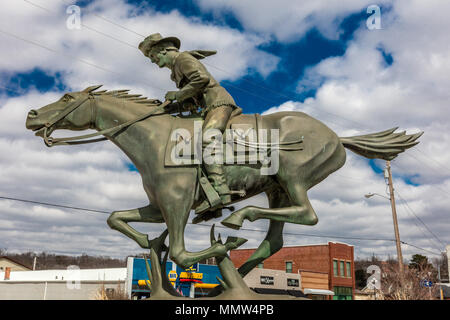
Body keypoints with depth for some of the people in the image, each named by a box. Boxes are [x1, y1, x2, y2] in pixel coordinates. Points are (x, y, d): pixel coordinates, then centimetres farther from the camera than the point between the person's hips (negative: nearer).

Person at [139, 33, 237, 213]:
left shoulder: (182, 58, -3)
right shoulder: (176, 70, 27)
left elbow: (202, 78, -21)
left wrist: (178, 94, -11)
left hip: (218, 102, -11)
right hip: (211, 108, 11)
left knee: (206, 140, -31)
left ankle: (220, 192, -44)